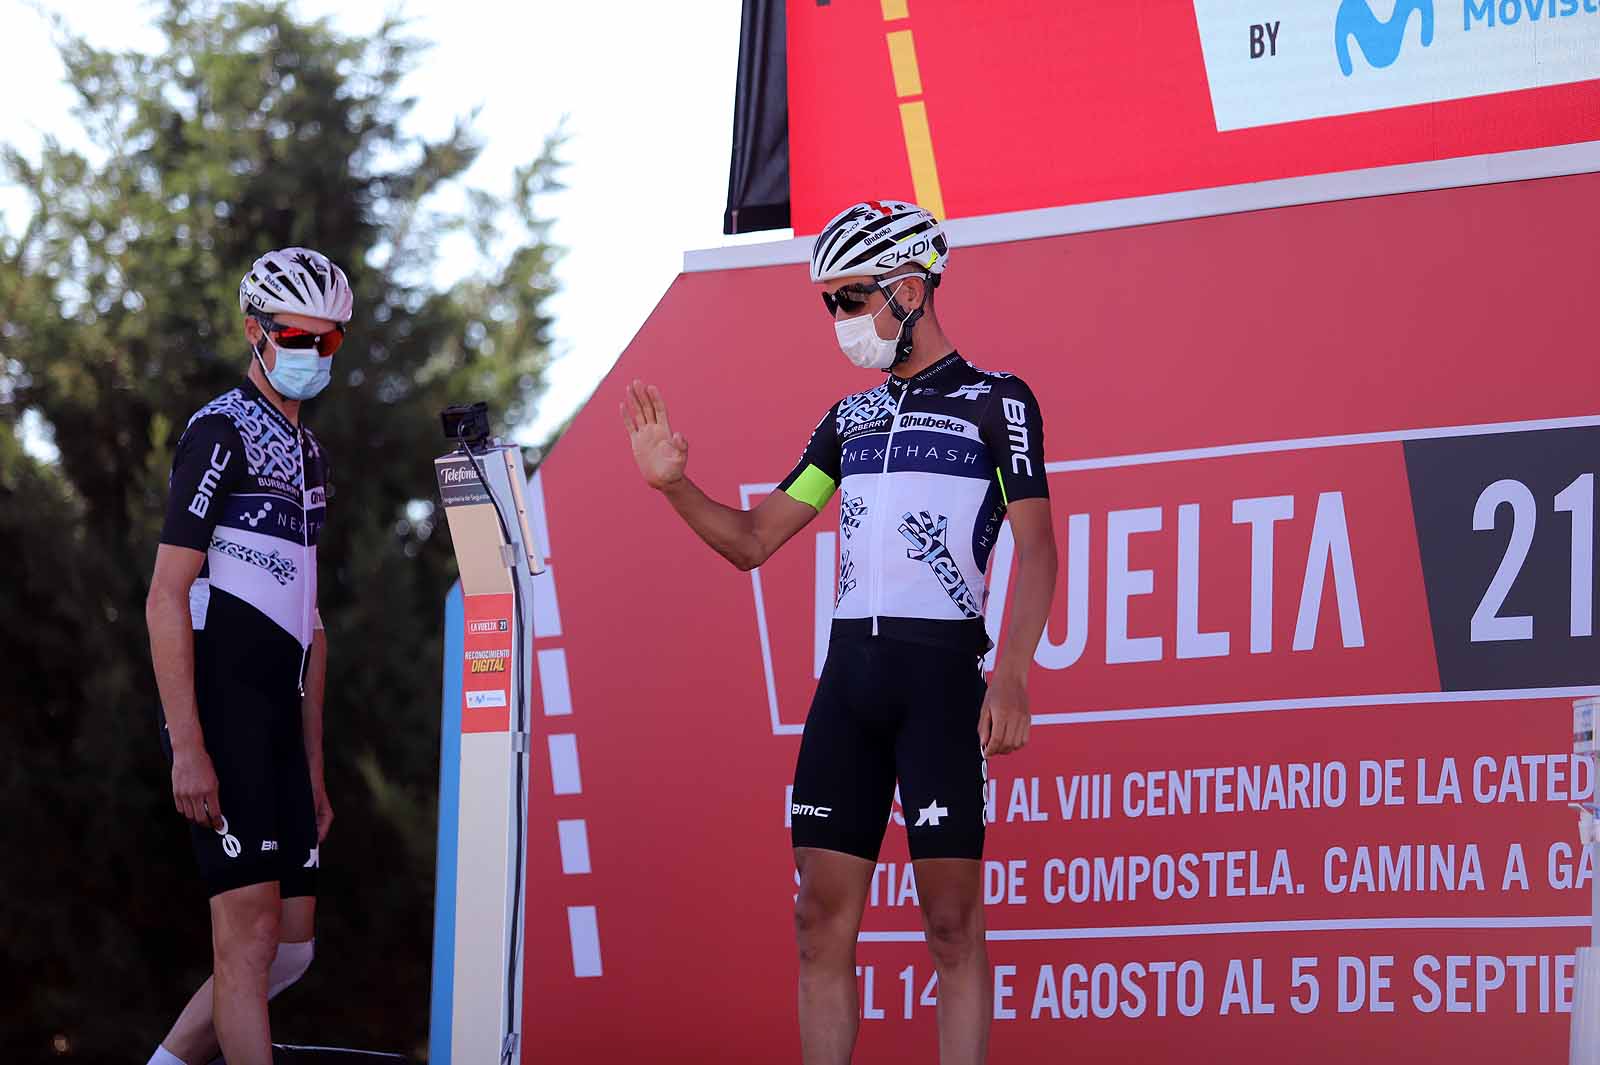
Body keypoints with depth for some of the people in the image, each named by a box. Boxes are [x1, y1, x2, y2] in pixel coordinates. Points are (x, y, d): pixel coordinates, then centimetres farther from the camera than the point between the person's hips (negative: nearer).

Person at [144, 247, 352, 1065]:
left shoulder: (306, 453, 20)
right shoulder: (221, 434, -7)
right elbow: (166, 600, -13)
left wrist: (313, 770, 20)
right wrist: (188, 749, -19)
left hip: (278, 721, 9)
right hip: (221, 720, -9)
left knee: (291, 948, 6)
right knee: (251, 932, -11)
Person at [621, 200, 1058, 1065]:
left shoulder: (997, 402, 1)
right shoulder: (849, 418, 18)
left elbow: (1035, 550, -6)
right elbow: (751, 541, 19)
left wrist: (1011, 679, -18)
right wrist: (673, 485, 1)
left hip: (942, 672, -6)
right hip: (848, 672, 6)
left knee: (951, 920, -6)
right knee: (822, 918, 1)